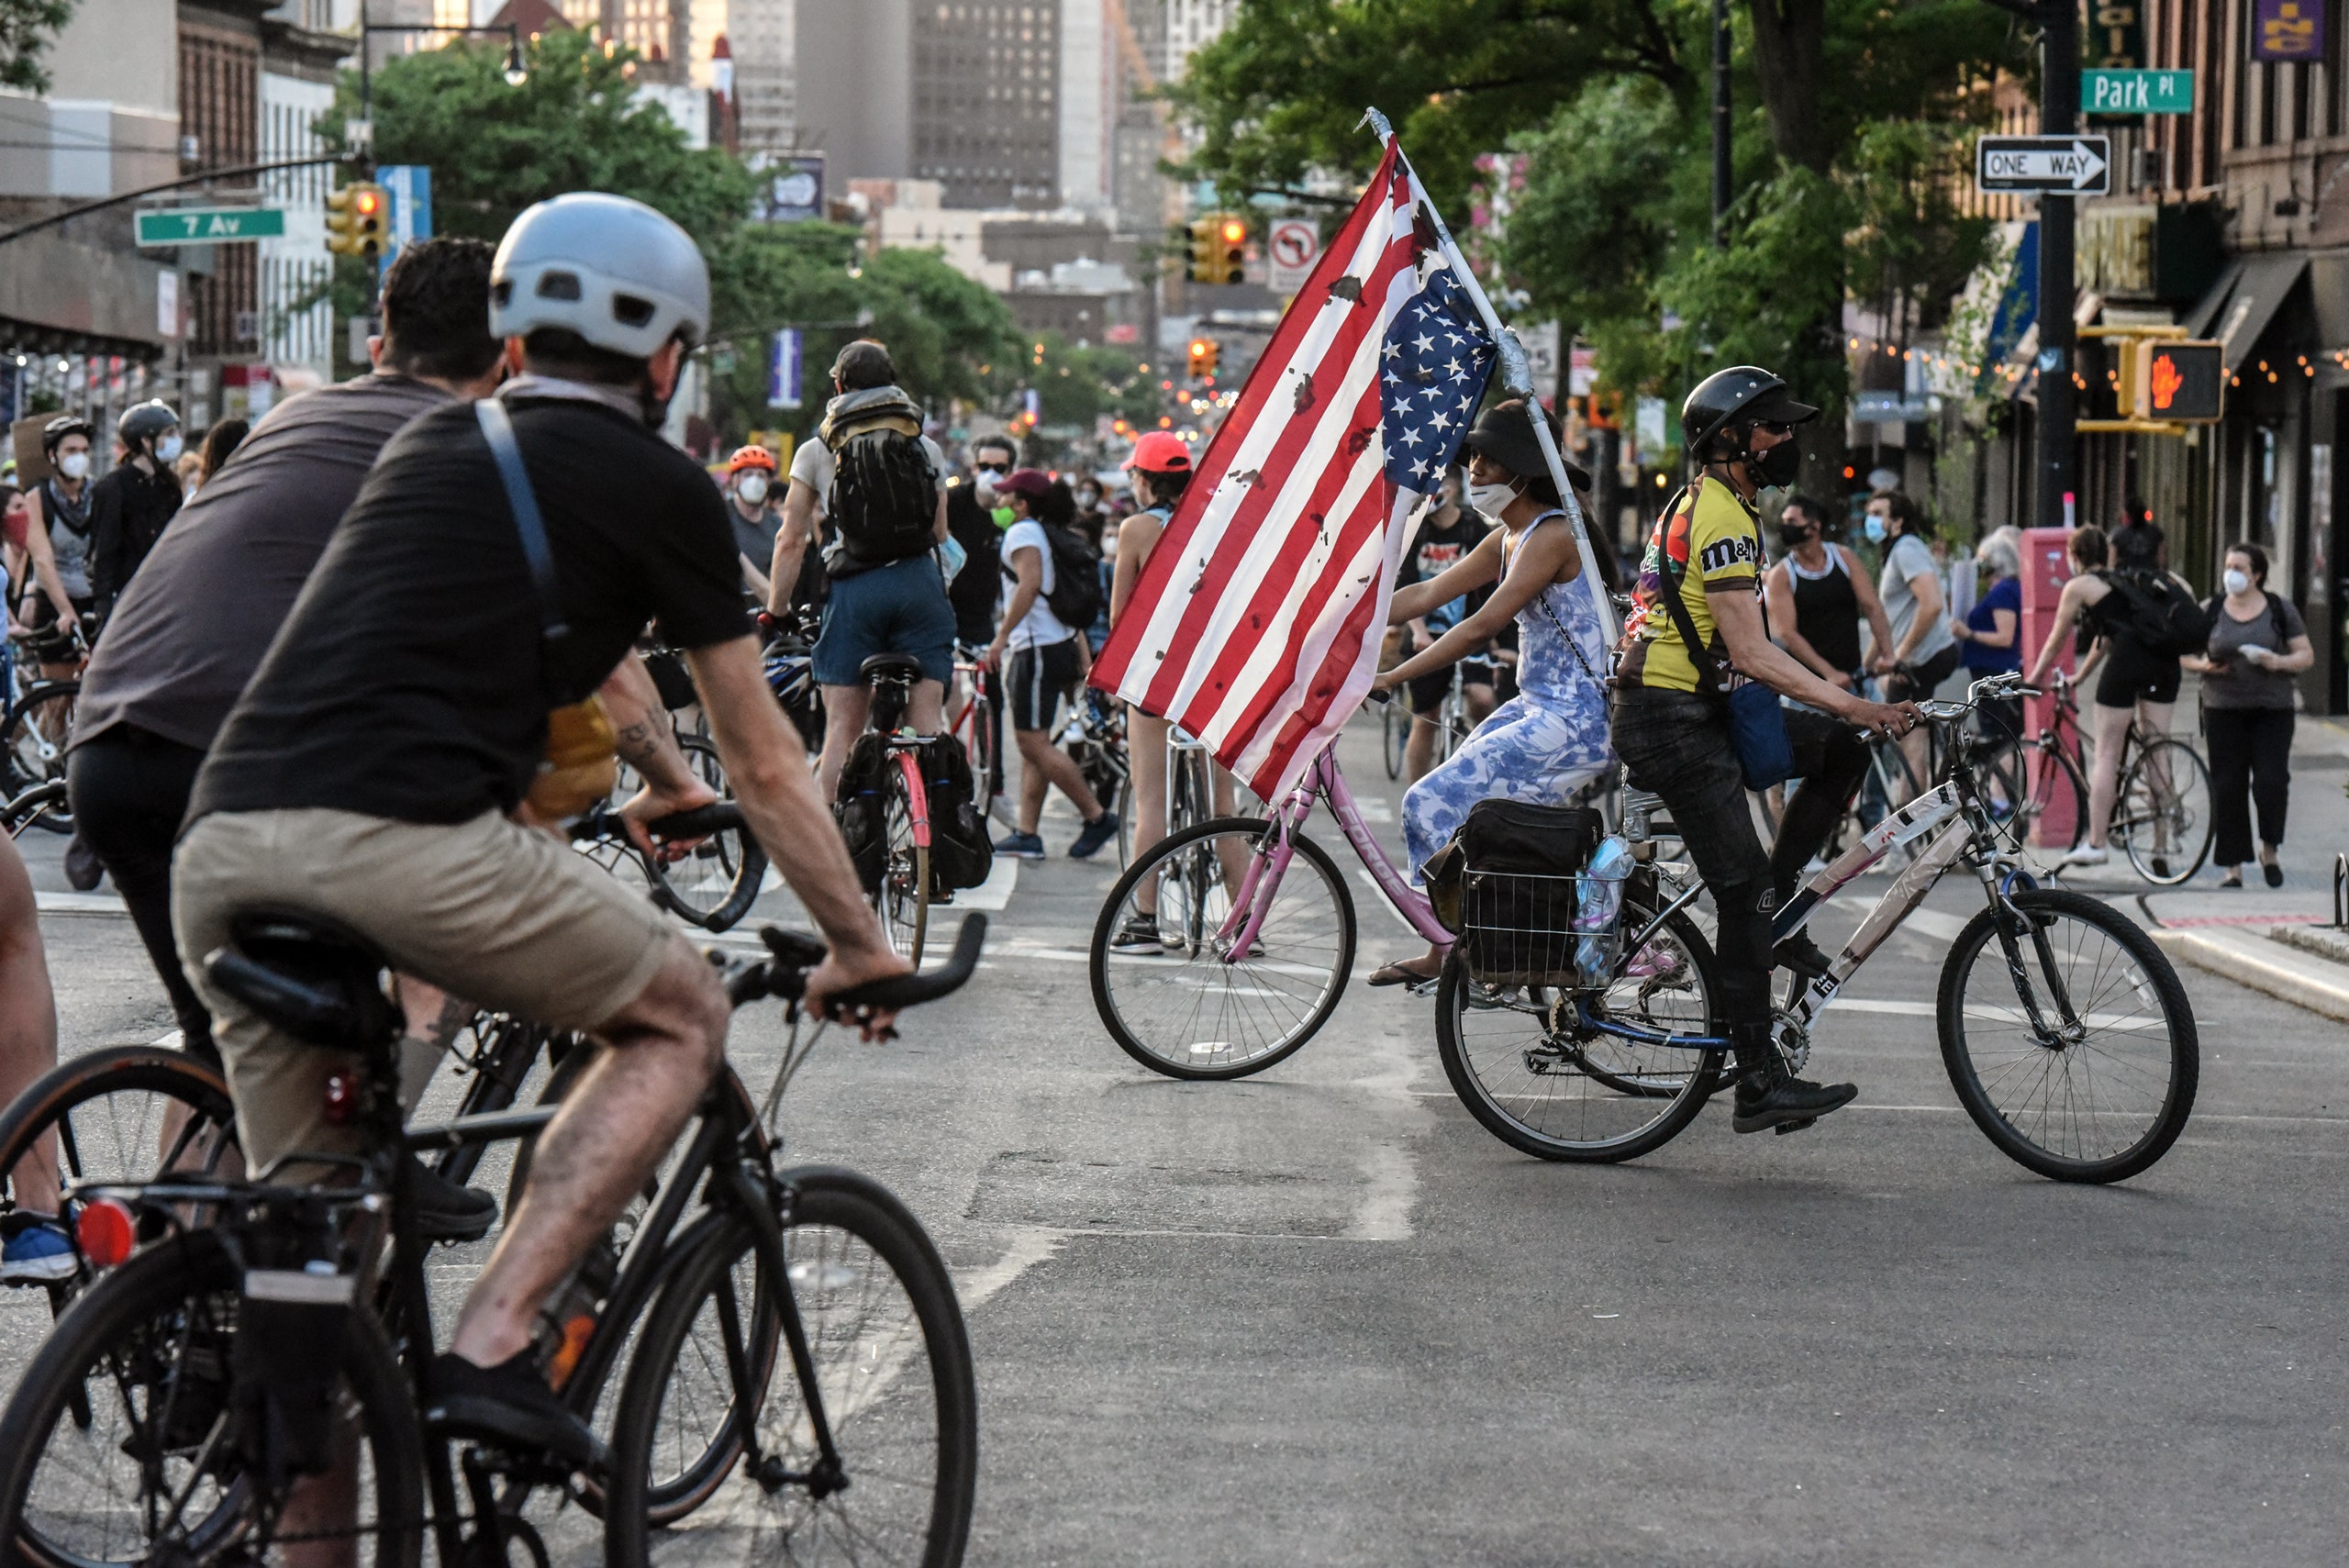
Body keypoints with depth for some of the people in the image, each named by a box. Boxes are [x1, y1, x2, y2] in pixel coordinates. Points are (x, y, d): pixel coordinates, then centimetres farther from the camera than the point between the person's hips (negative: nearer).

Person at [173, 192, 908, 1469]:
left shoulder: (427, 444, 30)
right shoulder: (659, 487, 12)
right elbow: (762, 766, 19)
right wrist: (859, 946, 33)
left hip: (219, 846, 6)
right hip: (403, 838, -6)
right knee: (681, 1019, 16)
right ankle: (487, 1349, 1)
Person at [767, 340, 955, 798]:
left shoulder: (816, 451, 7)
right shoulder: (927, 447, 13)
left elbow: (790, 542, 6)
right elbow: (939, 533, 15)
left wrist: (775, 612, 12)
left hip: (854, 588, -1)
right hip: (919, 583, 1)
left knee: (842, 726, -1)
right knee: (927, 718, 0)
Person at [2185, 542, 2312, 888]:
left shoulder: (2280, 609, 4)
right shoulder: (2210, 611, 7)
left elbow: (2306, 655, 5)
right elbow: (2186, 655, 11)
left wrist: (2280, 662, -14)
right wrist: (2204, 665, -10)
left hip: (2272, 711, -1)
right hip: (2223, 711, 1)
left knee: (2270, 781, -11)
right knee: (2227, 788, -1)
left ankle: (2269, 851, 13)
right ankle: (2233, 867, 6)